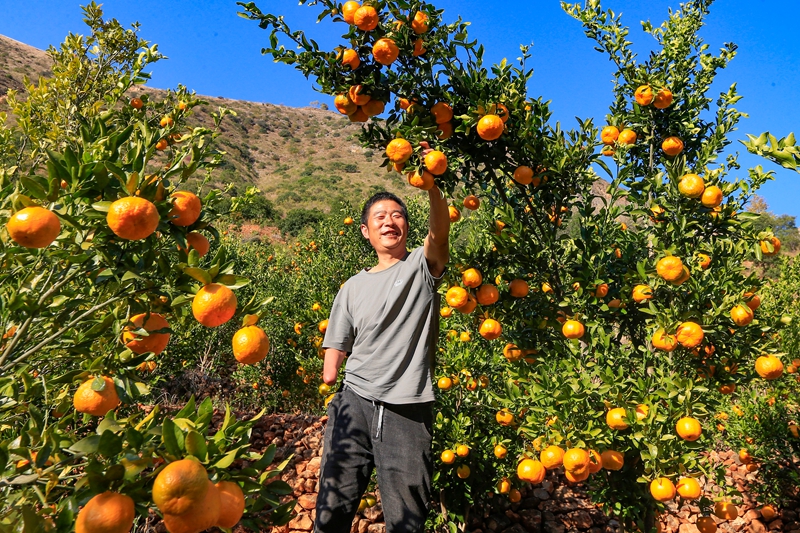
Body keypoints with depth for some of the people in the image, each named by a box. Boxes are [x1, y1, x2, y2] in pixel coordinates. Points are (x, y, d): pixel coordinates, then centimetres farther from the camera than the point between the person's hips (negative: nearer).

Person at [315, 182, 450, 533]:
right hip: (354, 403, 3)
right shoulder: (354, 287, 12)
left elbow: (439, 232, -20)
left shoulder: (421, 267, 2)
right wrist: (331, 373, -2)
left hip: (408, 412, -2)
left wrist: (431, 181, -34)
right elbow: (336, 350, 14)